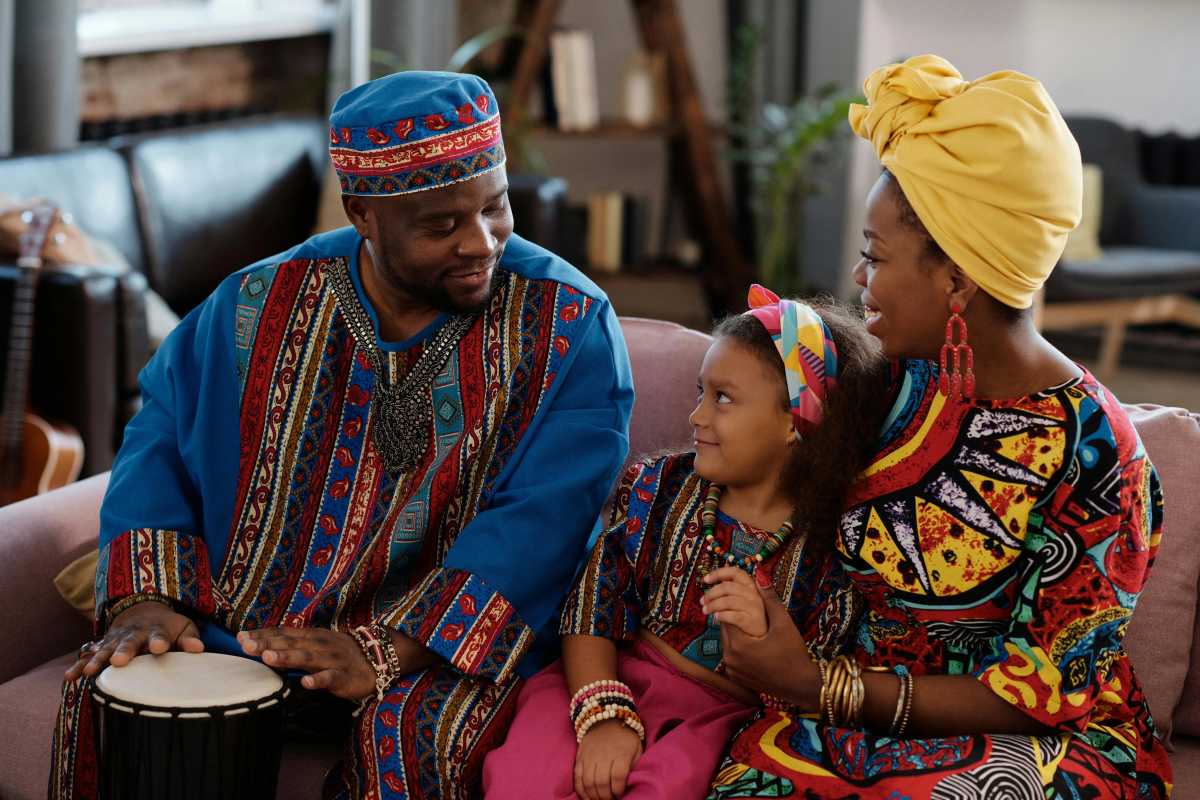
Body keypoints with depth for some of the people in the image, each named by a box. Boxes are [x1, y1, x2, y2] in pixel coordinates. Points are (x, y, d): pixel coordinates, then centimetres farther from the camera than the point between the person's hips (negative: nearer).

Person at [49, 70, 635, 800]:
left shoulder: (569, 328, -12)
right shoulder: (263, 303, 0)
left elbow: (541, 521, -19)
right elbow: (162, 436, 5)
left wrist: (388, 650, -28)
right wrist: (144, 599, -11)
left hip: (459, 635, -3)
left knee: (417, 732, -34)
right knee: (102, 690, -16)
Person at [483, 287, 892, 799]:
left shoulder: (832, 544, -8)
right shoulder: (661, 487, 4)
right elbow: (596, 603, -2)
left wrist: (767, 644, -28)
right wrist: (604, 715, -16)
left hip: (728, 718, -2)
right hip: (620, 680, 2)